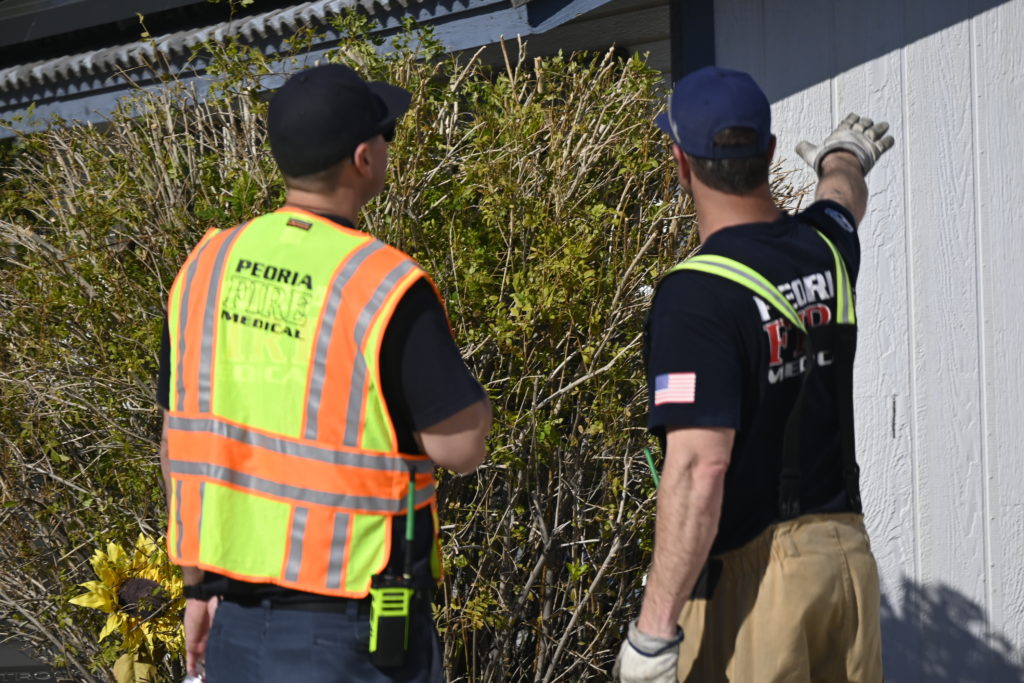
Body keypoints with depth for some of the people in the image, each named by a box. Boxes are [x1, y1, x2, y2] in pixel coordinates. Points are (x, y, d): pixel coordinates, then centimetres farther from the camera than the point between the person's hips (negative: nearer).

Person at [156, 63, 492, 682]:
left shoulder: (207, 266, 3)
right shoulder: (387, 289, -16)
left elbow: (182, 441, 9)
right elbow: (461, 446, -15)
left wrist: (200, 586, 17)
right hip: (342, 632, -6)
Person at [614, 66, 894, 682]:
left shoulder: (697, 293, -18)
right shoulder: (825, 249, 4)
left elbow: (699, 468, -24)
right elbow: (845, 197, 32)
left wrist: (653, 629, -22)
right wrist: (844, 159, 56)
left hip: (749, 569, -7)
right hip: (847, 550, 7)